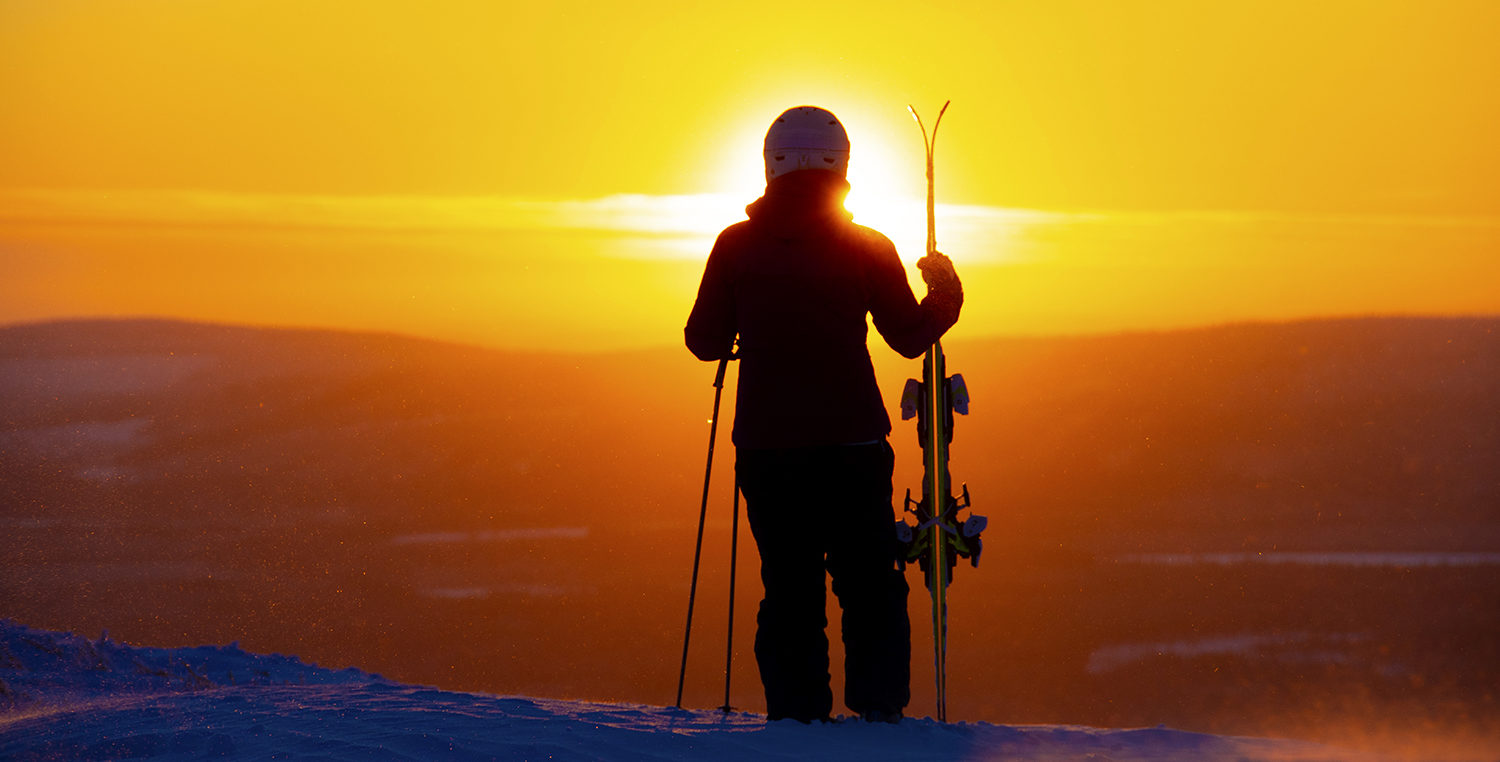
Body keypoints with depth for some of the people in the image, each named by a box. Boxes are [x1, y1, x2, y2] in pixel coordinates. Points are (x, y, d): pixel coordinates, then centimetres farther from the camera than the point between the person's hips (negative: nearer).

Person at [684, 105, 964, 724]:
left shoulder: (736, 245, 1)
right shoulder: (867, 248, -2)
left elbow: (705, 341, 6)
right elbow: (909, 335, 5)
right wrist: (945, 292, 23)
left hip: (766, 447, 1)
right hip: (853, 443, -1)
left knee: (789, 587, 8)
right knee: (870, 586, 8)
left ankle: (795, 715, 3)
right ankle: (879, 708, -1)